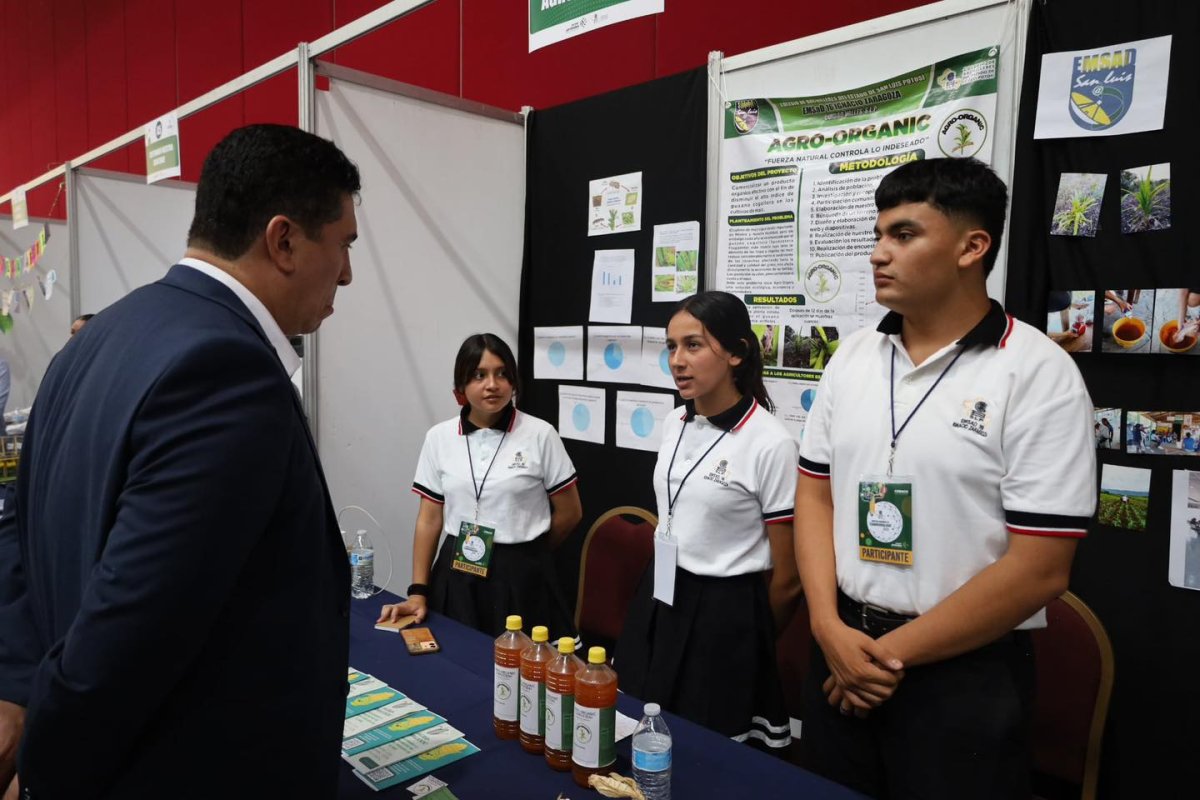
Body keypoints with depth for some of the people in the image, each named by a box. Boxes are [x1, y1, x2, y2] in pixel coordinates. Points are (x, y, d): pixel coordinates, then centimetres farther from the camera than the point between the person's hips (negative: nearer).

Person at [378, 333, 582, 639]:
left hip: (521, 577, -2)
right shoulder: (439, 437, 2)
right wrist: (418, 592, -2)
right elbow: (429, 519, 4)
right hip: (457, 576, 2)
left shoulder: (540, 434, -7)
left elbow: (569, 513, 1)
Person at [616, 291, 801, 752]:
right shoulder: (674, 424, 2)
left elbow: (786, 579, -11)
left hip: (724, 613, -6)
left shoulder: (771, 444, -18)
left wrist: (752, 643, 3)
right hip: (658, 600, 6)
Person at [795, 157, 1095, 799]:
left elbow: (1038, 570, -15)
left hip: (964, 676, -4)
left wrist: (892, 651, -12)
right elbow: (815, 492, 5)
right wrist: (829, 628, -7)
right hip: (841, 654, 5)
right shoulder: (853, 355, 2)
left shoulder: (1039, 373, -13)